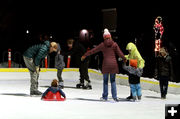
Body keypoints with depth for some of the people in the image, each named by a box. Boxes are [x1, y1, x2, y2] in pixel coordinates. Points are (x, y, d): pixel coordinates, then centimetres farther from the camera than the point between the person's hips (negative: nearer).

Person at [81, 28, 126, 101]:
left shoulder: (102, 45, 0)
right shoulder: (114, 44, 1)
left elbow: (93, 50, 5)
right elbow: (119, 53, 3)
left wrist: (85, 55, 14)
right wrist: (124, 59, 20)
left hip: (106, 64, -1)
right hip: (113, 64, 1)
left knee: (105, 81, 9)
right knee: (113, 81, 10)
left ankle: (105, 97, 12)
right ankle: (114, 96, 4)